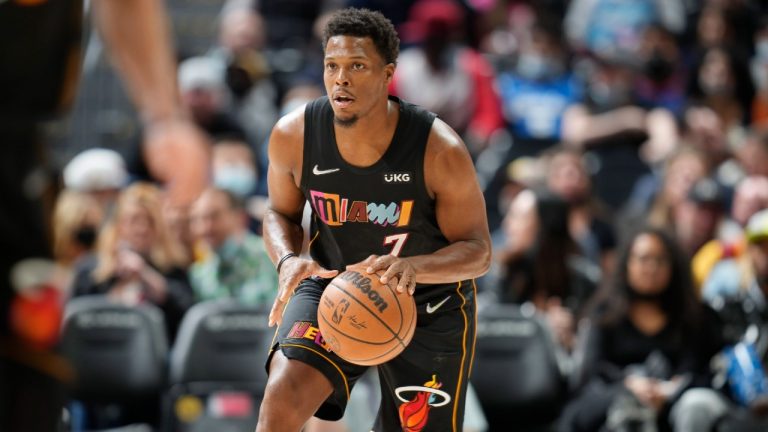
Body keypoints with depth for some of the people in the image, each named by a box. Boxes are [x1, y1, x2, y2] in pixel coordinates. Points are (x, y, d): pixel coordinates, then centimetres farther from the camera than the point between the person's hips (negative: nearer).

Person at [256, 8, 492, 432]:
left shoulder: (440, 150, -26)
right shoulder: (293, 136, -18)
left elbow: (477, 250, -18)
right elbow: (281, 213, 2)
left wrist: (411, 267, -40)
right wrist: (288, 261, -22)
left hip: (428, 305, -1)